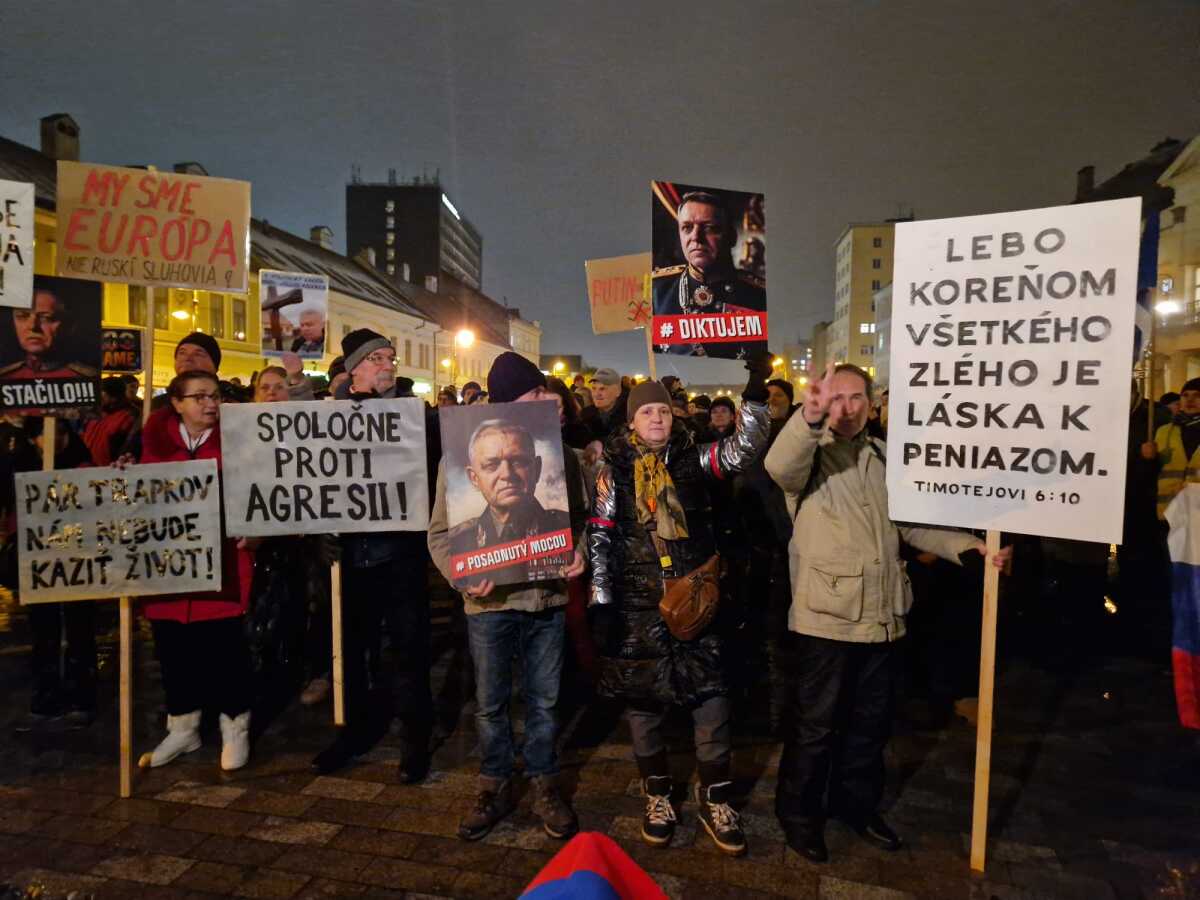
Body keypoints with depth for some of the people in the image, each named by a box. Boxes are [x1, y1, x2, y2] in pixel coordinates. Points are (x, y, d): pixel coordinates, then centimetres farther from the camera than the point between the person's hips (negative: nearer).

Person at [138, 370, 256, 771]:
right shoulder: (156, 439, 7)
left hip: (222, 560, -3)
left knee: (226, 645, 2)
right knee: (173, 646, 12)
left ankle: (234, 728, 19)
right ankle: (182, 727, 30)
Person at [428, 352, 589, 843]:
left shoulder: (560, 454, 1)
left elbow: (579, 517, 11)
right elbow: (440, 532, -3)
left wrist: (578, 551, -8)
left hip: (548, 598, 2)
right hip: (490, 601, -1)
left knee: (544, 701, 15)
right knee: (490, 703, 14)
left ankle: (544, 784, 34)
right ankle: (495, 785, 34)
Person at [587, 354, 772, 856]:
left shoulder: (693, 458, 4)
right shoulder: (615, 469, 0)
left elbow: (743, 449, -11)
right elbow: (599, 539, -2)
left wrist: (755, 393, -23)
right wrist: (601, 603, -7)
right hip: (637, 604, -1)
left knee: (711, 698, 4)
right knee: (643, 702, 10)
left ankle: (714, 798, 23)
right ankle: (657, 794, 30)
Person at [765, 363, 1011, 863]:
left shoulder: (885, 457, 11)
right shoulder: (809, 456, -8)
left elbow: (912, 523, 14)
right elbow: (779, 466, -33)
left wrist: (970, 548, -1)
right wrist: (810, 416, -51)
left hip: (881, 617, 6)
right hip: (826, 620, -6)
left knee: (870, 724, 20)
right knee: (815, 726, 8)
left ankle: (856, 804, 41)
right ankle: (799, 815, 28)